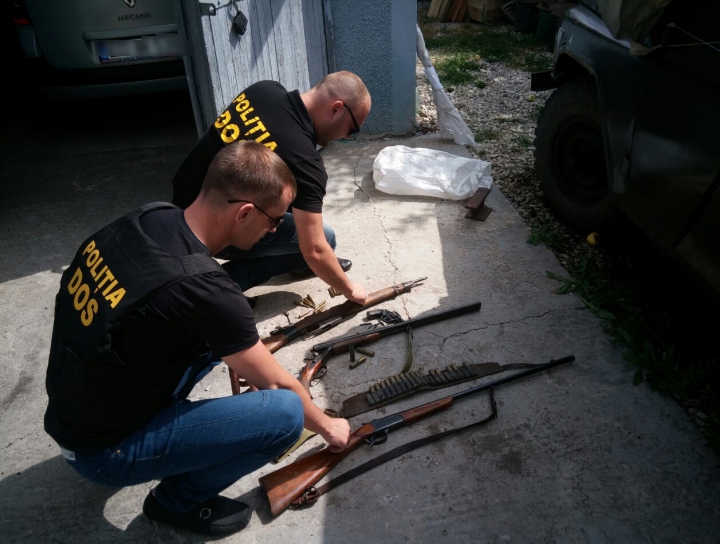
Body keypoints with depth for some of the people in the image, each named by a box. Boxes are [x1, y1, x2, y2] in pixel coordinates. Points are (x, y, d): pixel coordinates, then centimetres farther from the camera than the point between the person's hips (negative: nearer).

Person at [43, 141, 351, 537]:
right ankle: (177, 500, 7)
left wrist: (249, 357, 10)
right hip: (103, 450, -7)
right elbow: (278, 385, -16)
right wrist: (326, 425, 3)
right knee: (285, 413, -16)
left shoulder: (149, 218, -10)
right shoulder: (202, 288, -32)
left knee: (224, 332, 10)